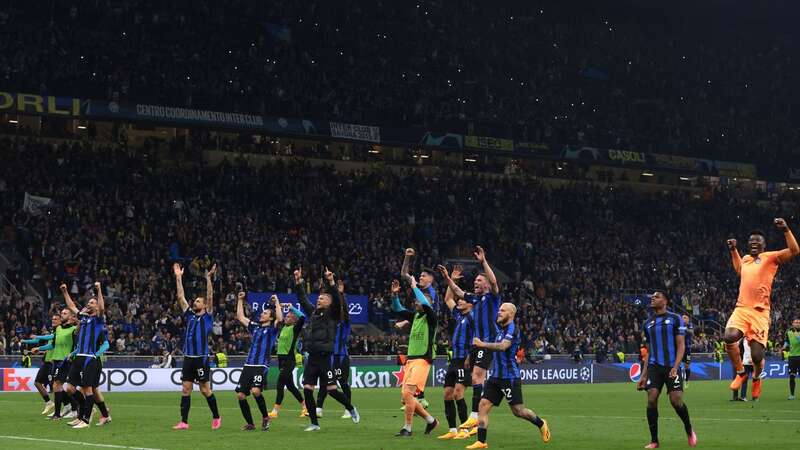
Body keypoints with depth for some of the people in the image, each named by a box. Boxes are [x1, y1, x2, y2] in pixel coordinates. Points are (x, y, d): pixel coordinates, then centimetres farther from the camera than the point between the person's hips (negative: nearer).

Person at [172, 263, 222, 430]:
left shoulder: (207, 316, 2)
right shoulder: (189, 315, 13)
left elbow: (210, 297, -8)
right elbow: (181, 297, 12)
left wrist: (208, 278, -15)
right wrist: (178, 277, 8)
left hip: (202, 358, -5)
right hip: (188, 358, 5)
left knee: (205, 390, 1)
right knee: (185, 389, 2)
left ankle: (216, 417, 16)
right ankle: (184, 422, 3)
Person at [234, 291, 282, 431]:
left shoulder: (272, 328, 4)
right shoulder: (255, 327, 19)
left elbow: (280, 318, -15)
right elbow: (240, 317, 25)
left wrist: (276, 302, -10)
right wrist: (240, 300, 22)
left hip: (262, 366, -6)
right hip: (248, 365, 6)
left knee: (255, 391, -27)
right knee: (240, 395, -2)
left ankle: (265, 417, -5)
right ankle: (250, 424, 11)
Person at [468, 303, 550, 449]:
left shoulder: (512, 329, -13)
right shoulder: (501, 330, 15)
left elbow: (502, 346, -29)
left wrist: (482, 344, -32)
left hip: (509, 377, -8)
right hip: (496, 377, 8)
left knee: (518, 411, -2)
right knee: (483, 406, -3)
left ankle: (541, 423, 25)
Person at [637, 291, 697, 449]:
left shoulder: (675, 319, 0)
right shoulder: (648, 324, 14)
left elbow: (681, 345, -4)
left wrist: (675, 367, -17)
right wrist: (643, 375, 12)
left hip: (671, 366, -4)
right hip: (654, 366, 4)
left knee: (676, 400, -10)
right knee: (651, 399, -9)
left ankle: (689, 430, 18)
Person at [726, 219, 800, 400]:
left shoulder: (771, 257, 3)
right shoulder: (746, 259, 20)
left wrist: (786, 229, -19)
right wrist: (733, 250, 38)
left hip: (760, 312, -4)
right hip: (741, 309, 4)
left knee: (757, 355, -8)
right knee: (729, 337, -24)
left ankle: (756, 378, 27)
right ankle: (740, 373, -2)